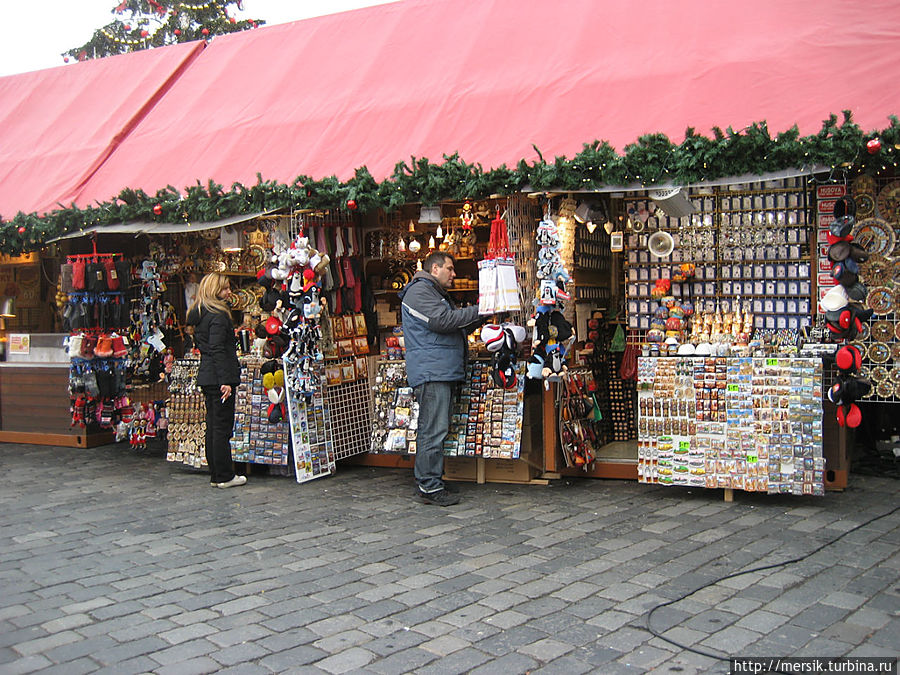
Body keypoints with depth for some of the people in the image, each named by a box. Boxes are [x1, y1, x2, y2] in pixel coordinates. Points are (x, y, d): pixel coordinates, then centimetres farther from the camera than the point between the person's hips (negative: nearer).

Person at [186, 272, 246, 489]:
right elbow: (217, 350, -20)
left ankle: (215, 475, 18)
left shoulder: (199, 315, 15)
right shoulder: (218, 315, -14)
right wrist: (225, 381, -22)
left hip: (205, 376, 10)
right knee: (223, 426, -3)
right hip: (219, 377, -10)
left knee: (213, 426, 12)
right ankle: (224, 476, 2)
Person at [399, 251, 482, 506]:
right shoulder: (419, 291, -6)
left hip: (444, 371, 11)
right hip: (431, 372, -11)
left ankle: (430, 481, 15)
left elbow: (455, 328, 30)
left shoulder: (439, 294, 28)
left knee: (435, 429, 11)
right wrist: (477, 311, -12)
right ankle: (430, 486, -8)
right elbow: (441, 321, -18)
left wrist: (477, 319, 13)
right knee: (433, 430, -11)